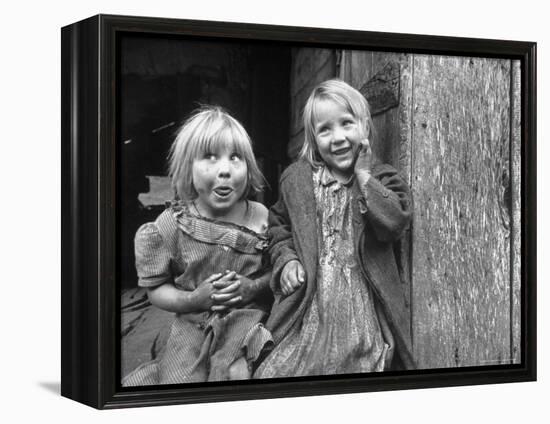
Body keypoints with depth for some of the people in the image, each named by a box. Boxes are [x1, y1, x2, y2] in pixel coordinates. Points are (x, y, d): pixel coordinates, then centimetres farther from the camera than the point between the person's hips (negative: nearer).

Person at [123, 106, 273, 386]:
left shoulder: (262, 218, -4)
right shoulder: (172, 224, -6)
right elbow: (156, 288, -1)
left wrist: (254, 287, -15)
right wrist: (193, 300, -17)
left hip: (250, 324, 0)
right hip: (193, 328, 0)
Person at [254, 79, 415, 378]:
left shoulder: (381, 179, 2)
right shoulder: (296, 179, 8)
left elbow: (394, 222, -16)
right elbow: (278, 224, 21)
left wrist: (363, 174, -12)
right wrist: (285, 259, 2)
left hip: (362, 307, -1)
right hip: (310, 306, 1)